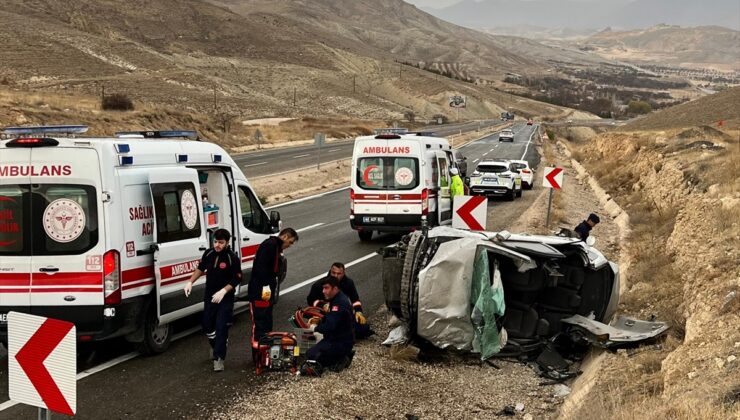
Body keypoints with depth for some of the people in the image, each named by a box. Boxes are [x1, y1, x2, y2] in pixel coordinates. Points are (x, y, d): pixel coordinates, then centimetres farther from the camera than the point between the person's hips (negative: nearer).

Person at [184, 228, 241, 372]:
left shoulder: (232, 258, -17)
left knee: (221, 328, -9)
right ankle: (216, 346, 43)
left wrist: (223, 291, -25)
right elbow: (200, 268, 15)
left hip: (225, 298, -6)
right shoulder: (208, 254, -1)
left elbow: (237, 279, -15)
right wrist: (190, 282, 4)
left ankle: (218, 358, -6)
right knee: (207, 325, 16)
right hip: (209, 297, 6)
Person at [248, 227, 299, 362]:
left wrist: (272, 291, 18)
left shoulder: (275, 247, 21)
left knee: (267, 322, 14)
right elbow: (261, 265, -23)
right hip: (260, 293, -10)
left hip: (267, 293, 10)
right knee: (260, 323, -8)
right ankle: (258, 354, -7)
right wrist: (266, 285, -27)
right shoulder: (269, 245, -11)